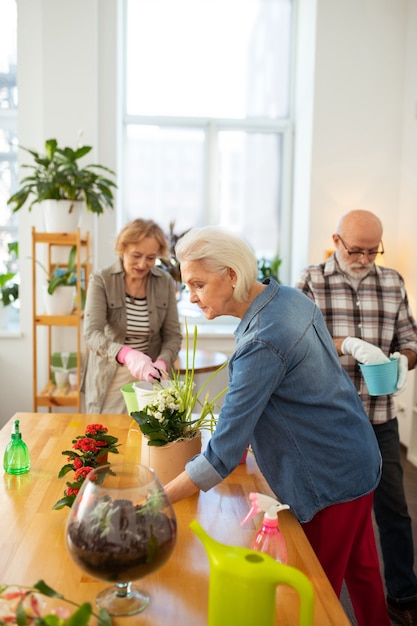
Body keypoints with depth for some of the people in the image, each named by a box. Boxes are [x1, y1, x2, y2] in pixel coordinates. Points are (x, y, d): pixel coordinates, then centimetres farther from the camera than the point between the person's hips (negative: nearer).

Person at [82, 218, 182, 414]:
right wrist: (126, 355, -40)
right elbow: (92, 334, -22)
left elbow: (173, 335, -1)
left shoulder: (165, 282, -3)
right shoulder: (101, 281, -11)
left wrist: (162, 362, -22)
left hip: (148, 377, 2)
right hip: (109, 381, -2)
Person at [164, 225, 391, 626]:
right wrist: (246, 441, 11)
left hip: (331, 481, -9)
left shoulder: (262, 344, -30)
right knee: (361, 570, 26)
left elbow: (223, 455, -30)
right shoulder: (290, 297, -2)